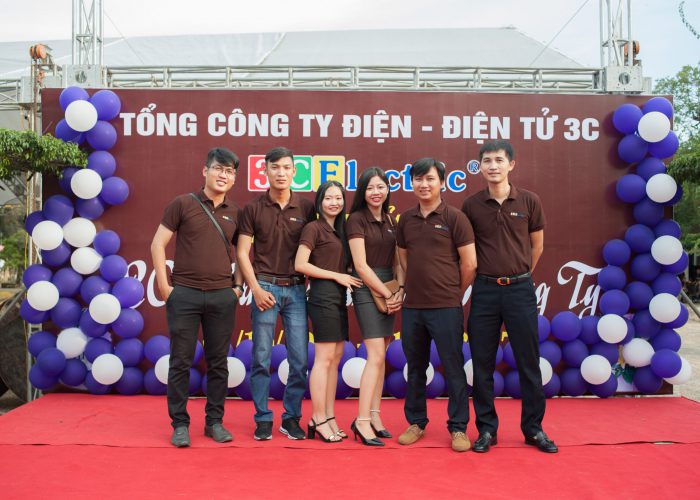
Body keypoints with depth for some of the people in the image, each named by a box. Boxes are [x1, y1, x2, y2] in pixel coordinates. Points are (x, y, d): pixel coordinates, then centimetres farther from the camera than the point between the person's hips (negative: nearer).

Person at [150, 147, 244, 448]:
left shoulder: (235, 213, 10)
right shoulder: (183, 204, 1)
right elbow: (158, 244, 0)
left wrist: (238, 286, 7)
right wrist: (164, 286, -5)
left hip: (222, 297, 3)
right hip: (184, 294, -2)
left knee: (218, 362, 8)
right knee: (181, 361, 3)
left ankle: (214, 421, 20)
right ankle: (179, 423, 14)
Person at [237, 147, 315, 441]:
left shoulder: (306, 209, 5)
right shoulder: (253, 209, 2)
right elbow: (243, 253, 0)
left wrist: (307, 284, -1)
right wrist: (256, 289, -8)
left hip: (296, 289, 1)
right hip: (265, 287, -1)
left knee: (299, 359, 2)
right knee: (261, 358, 2)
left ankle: (291, 418, 15)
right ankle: (263, 418, 14)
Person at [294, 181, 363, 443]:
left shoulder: (340, 230, 17)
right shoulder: (314, 228, -5)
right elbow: (300, 264, -13)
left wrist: (347, 277, 2)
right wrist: (337, 275, -12)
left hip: (339, 297, 8)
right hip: (323, 295, -8)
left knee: (335, 358, 7)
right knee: (325, 358, -7)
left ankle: (329, 417, 14)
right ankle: (318, 420, 0)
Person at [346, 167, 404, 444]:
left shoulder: (389, 221, 13)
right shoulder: (357, 219, -7)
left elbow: (397, 261, 11)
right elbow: (361, 265, -12)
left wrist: (400, 291, -5)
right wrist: (387, 294, -10)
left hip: (390, 289, 6)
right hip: (367, 289, -6)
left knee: (380, 355, 8)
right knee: (376, 354, -11)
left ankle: (374, 415, 15)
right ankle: (362, 419, -5)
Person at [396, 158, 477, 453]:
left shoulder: (454, 217, -5)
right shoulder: (406, 220, 8)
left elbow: (469, 264, -3)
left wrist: (452, 294, 5)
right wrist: (416, 287, 9)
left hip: (446, 307, -4)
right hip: (412, 307, 5)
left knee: (453, 367, 3)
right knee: (415, 367, 14)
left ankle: (458, 427, 17)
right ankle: (416, 422, 28)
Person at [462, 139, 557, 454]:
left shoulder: (529, 201, 0)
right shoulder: (471, 206, 0)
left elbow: (537, 246, 11)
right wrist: (489, 275, 9)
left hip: (520, 289, 0)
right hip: (485, 289, 1)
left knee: (528, 361, 6)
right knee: (482, 362, 5)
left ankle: (533, 428, 21)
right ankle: (486, 428, 18)